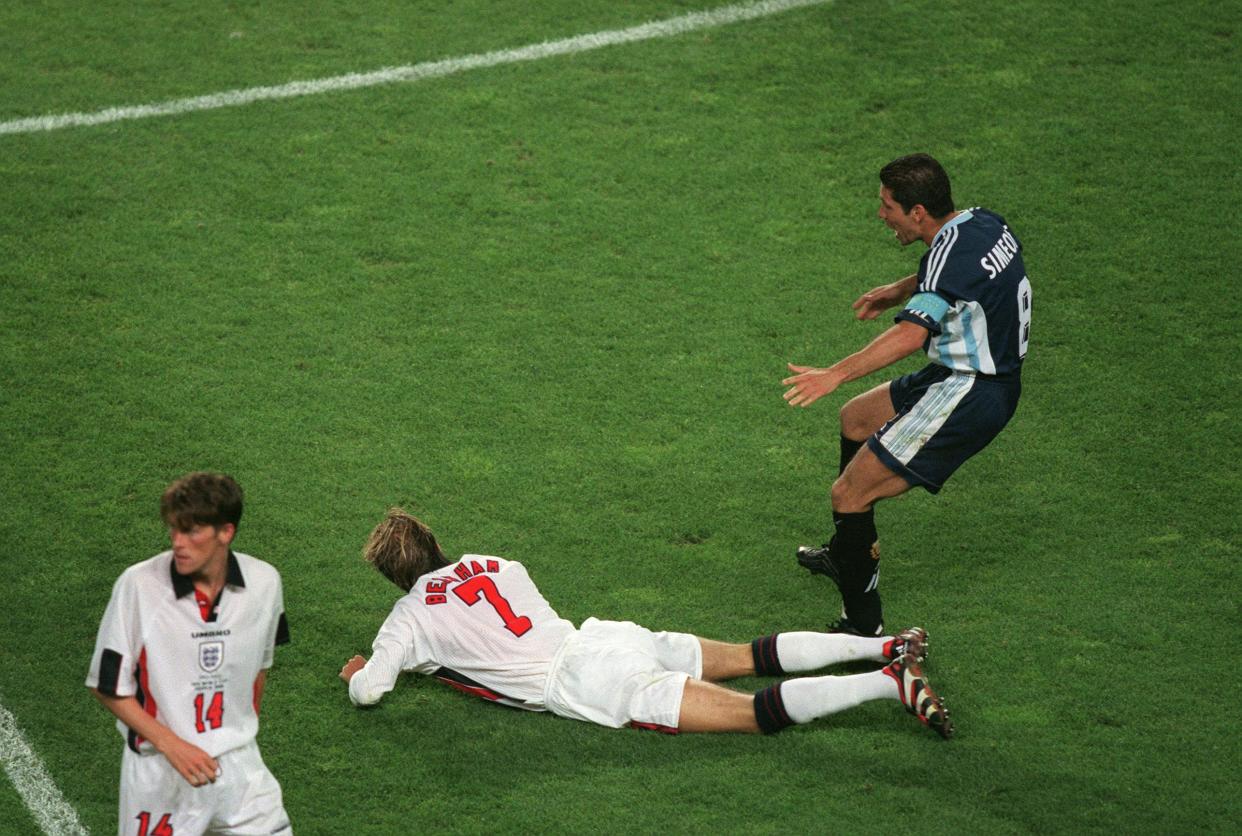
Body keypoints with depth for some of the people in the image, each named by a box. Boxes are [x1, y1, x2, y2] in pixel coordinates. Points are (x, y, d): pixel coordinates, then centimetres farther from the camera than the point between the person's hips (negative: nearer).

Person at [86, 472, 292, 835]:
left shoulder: (264, 583, -5)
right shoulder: (137, 585, -15)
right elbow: (107, 686, -9)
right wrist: (172, 745, -15)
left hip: (240, 765, 3)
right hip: (159, 771, -3)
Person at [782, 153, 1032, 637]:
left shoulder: (950, 253, -26)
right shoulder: (983, 223, 3)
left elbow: (913, 333, -41)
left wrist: (836, 374, -48)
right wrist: (902, 289, 23)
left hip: (965, 396, -11)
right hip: (994, 378, 11)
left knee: (849, 493, -10)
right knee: (856, 417, 29)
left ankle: (863, 628, -6)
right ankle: (847, 554, 42)